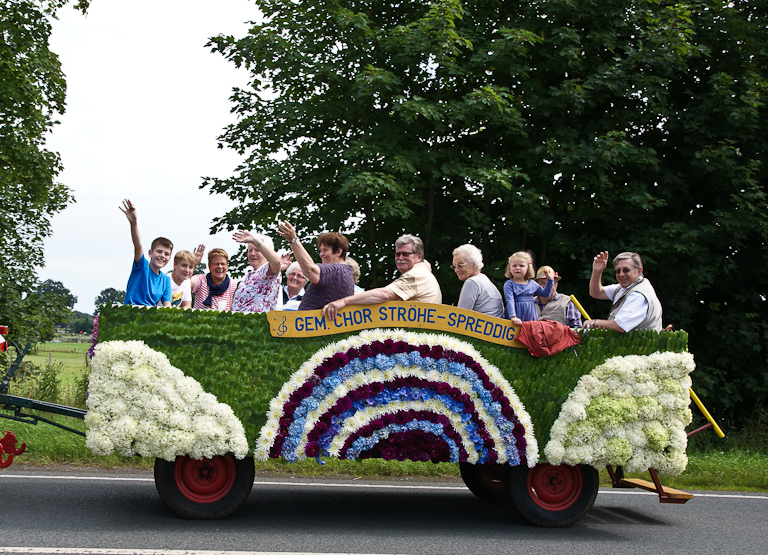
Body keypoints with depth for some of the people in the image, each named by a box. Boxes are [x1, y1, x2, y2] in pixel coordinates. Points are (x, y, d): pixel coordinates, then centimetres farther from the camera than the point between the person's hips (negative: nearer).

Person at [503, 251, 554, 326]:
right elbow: (509, 300, -14)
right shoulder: (509, 284, -3)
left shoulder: (532, 283, 11)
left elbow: (545, 293, 24)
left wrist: (550, 280, 15)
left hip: (531, 319, 4)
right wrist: (513, 317, -25)